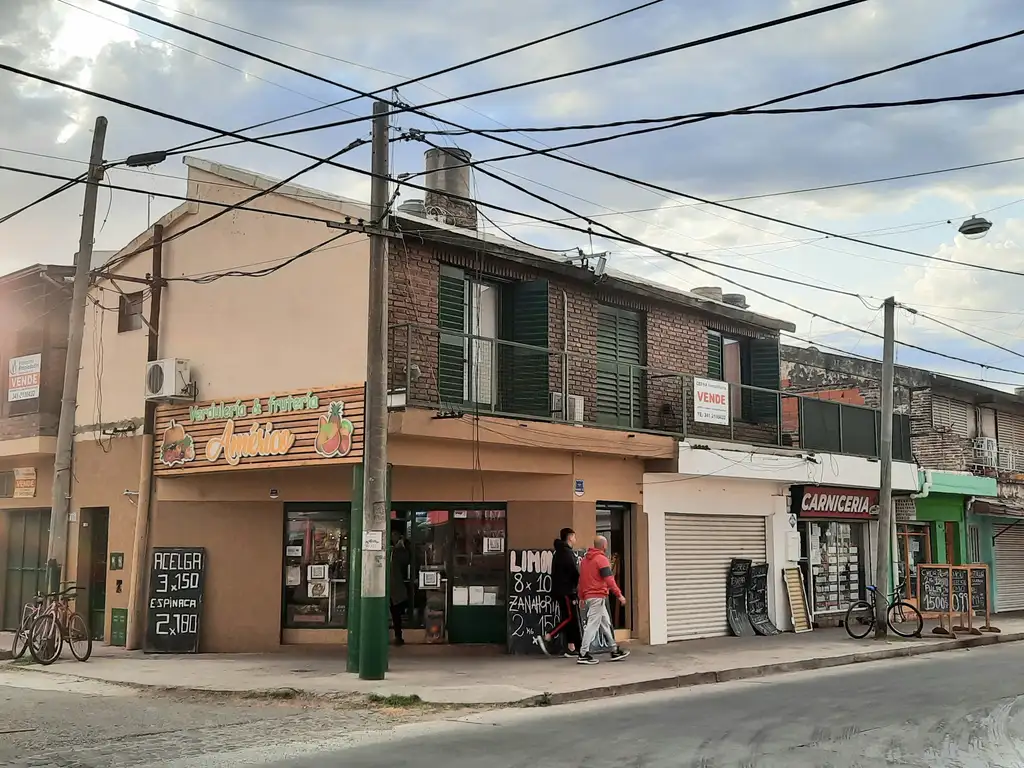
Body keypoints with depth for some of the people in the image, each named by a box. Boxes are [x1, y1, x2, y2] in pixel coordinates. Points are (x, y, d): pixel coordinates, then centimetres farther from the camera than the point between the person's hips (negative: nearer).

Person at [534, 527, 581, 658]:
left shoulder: (559, 552, 18)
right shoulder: (567, 552, -12)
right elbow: (574, 572, -17)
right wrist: (579, 583, 0)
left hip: (560, 590, 10)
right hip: (566, 590, -10)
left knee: (569, 618, 9)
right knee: (570, 617, -8)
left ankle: (571, 648, 8)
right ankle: (546, 638, -12)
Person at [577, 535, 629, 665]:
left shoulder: (585, 559, 15)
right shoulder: (601, 559, -11)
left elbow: (581, 579, 18)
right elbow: (609, 579, -17)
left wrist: (581, 597, 22)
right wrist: (619, 595, -15)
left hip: (588, 596, 9)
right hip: (598, 597, -9)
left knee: (606, 624, 14)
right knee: (593, 625, -7)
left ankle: (615, 651, 19)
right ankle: (583, 655, -9)